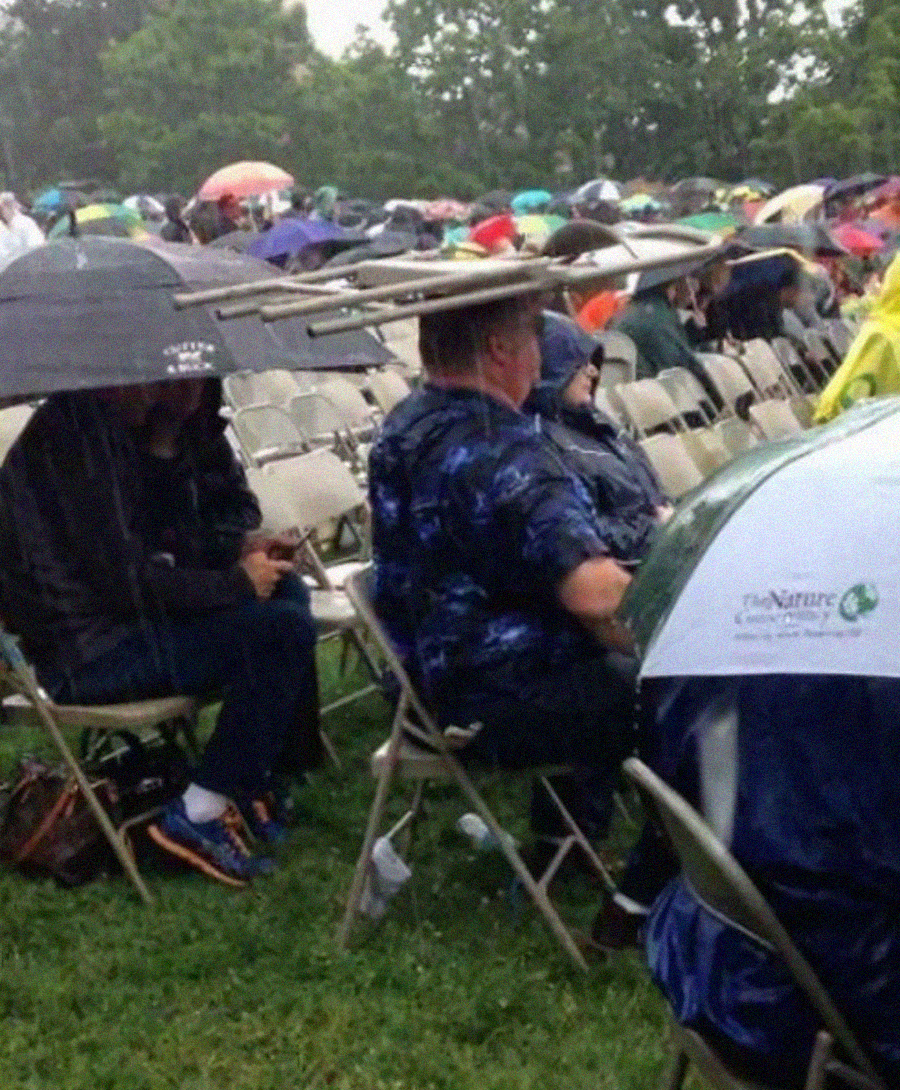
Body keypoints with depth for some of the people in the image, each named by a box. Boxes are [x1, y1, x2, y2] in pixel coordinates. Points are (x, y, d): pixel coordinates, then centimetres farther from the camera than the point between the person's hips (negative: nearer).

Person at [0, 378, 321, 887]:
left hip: (133, 612, 9)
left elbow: (235, 502, 17)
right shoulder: (82, 429, -23)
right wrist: (236, 582, -15)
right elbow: (124, 580, -26)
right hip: (85, 646, -9)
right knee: (283, 630, -17)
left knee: (288, 593, 7)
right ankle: (198, 815, -10)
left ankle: (266, 771, 9)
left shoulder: (181, 423, 3)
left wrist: (244, 545, -7)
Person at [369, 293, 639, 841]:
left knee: (615, 666, 27)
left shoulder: (406, 424, 5)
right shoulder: (501, 451, -26)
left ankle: (564, 825, 35)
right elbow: (590, 590, -34)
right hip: (493, 708, -10)